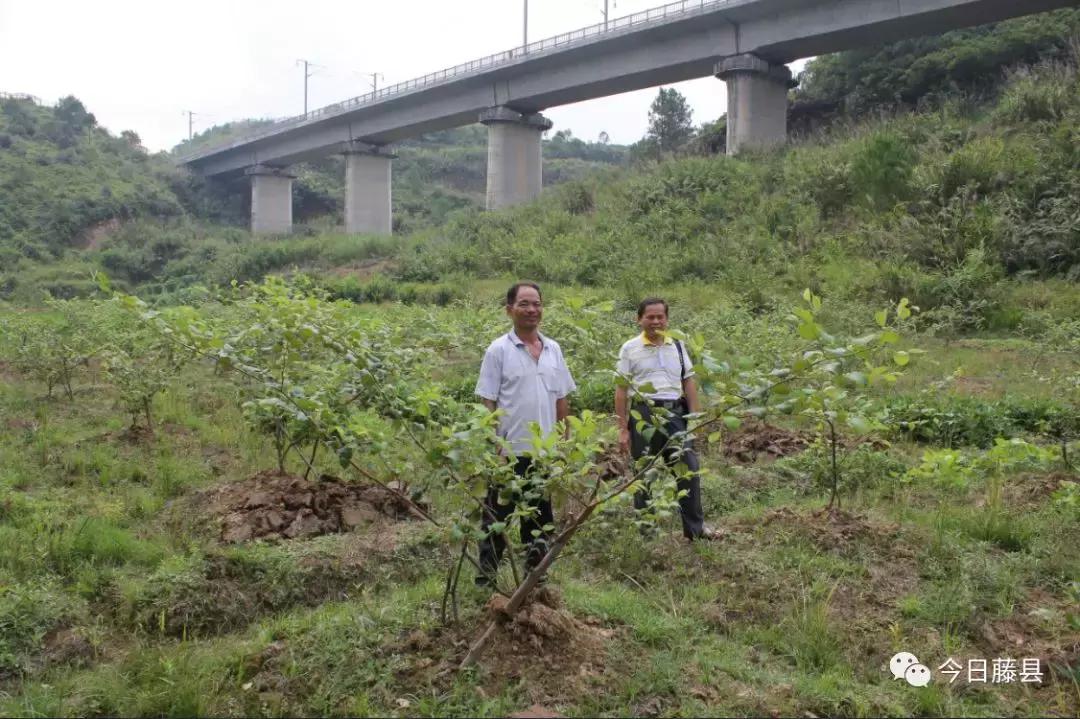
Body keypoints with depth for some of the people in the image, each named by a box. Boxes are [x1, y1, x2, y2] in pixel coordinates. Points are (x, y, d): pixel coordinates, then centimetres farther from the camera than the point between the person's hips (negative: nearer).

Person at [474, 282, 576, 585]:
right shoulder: (498, 350, -7)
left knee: (540, 519, 16)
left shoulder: (553, 349, 8)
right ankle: (485, 578, 15)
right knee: (497, 519, 4)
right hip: (509, 452, -5)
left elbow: (562, 400, 13)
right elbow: (487, 403, -8)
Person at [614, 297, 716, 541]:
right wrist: (623, 429, -3)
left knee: (689, 468, -1)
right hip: (644, 413, -2)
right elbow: (621, 390, 0)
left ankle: (695, 527, 10)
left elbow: (689, 382, 13)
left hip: (675, 413, 3)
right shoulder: (630, 349, 1)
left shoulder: (677, 346, 11)